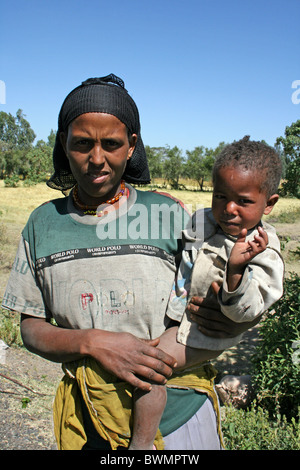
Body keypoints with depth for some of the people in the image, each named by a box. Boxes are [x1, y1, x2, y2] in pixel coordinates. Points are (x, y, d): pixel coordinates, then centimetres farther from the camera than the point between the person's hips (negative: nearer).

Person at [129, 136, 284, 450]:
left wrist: (236, 269, -42)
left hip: (201, 330, -7)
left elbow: (244, 311, -27)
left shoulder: (263, 252, -18)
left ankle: (142, 443, 2)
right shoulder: (202, 221, -1)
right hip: (172, 310, 8)